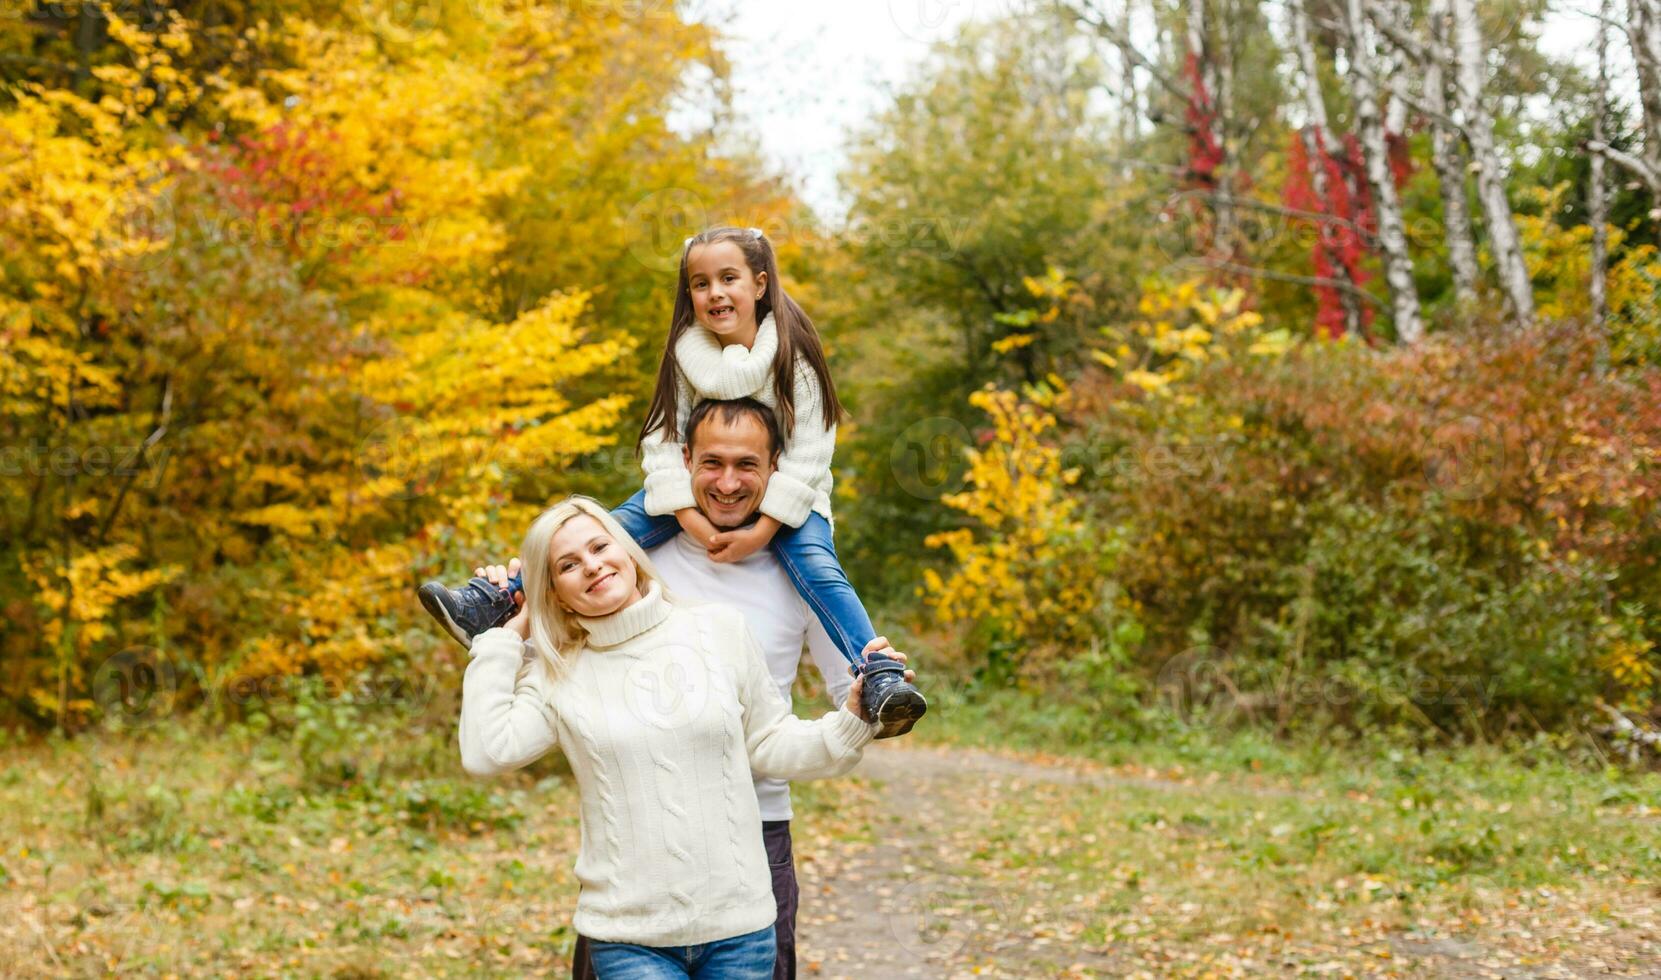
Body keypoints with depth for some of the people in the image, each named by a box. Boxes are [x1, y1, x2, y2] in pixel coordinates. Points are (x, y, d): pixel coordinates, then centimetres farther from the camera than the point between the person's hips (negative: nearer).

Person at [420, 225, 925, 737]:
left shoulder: (791, 350, -18)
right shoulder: (689, 350, -10)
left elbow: (808, 450, -19)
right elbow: (662, 439, -13)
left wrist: (761, 532, -27)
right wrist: (690, 519, -27)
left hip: (784, 492, -3)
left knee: (818, 568, -30)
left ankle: (882, 682, -39)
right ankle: (491, 603, -18)